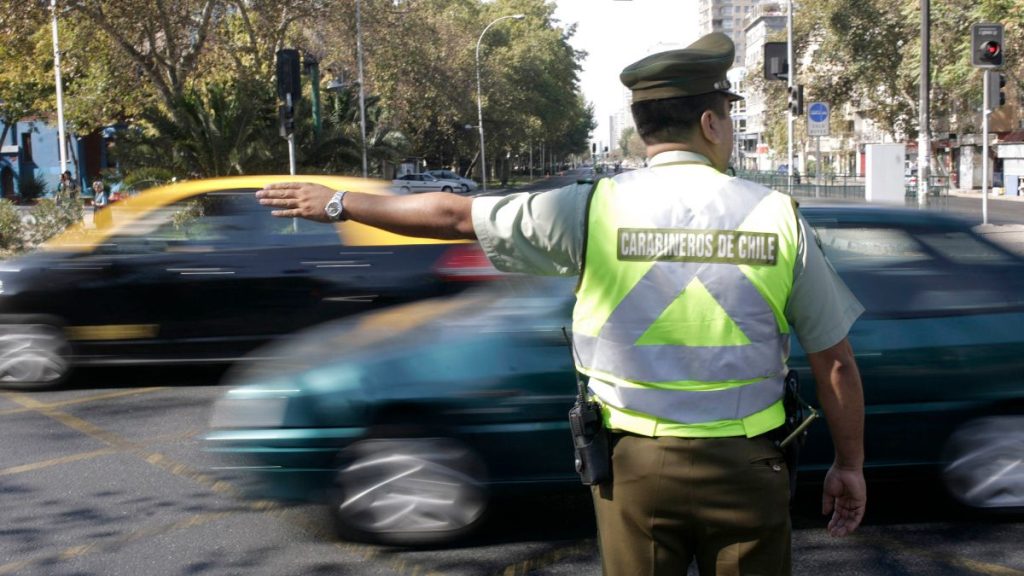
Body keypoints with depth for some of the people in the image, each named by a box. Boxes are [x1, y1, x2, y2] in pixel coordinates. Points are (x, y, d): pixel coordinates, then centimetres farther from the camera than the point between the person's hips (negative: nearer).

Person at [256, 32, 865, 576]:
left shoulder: (595, 211, -6)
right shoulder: (779, 217, -5)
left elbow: (454, 215, 3)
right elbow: (836, 362, -1)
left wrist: (339, 203, 17)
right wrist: (850, 465, 12)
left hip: (635, 462, 0)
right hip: (747, 467, 0)